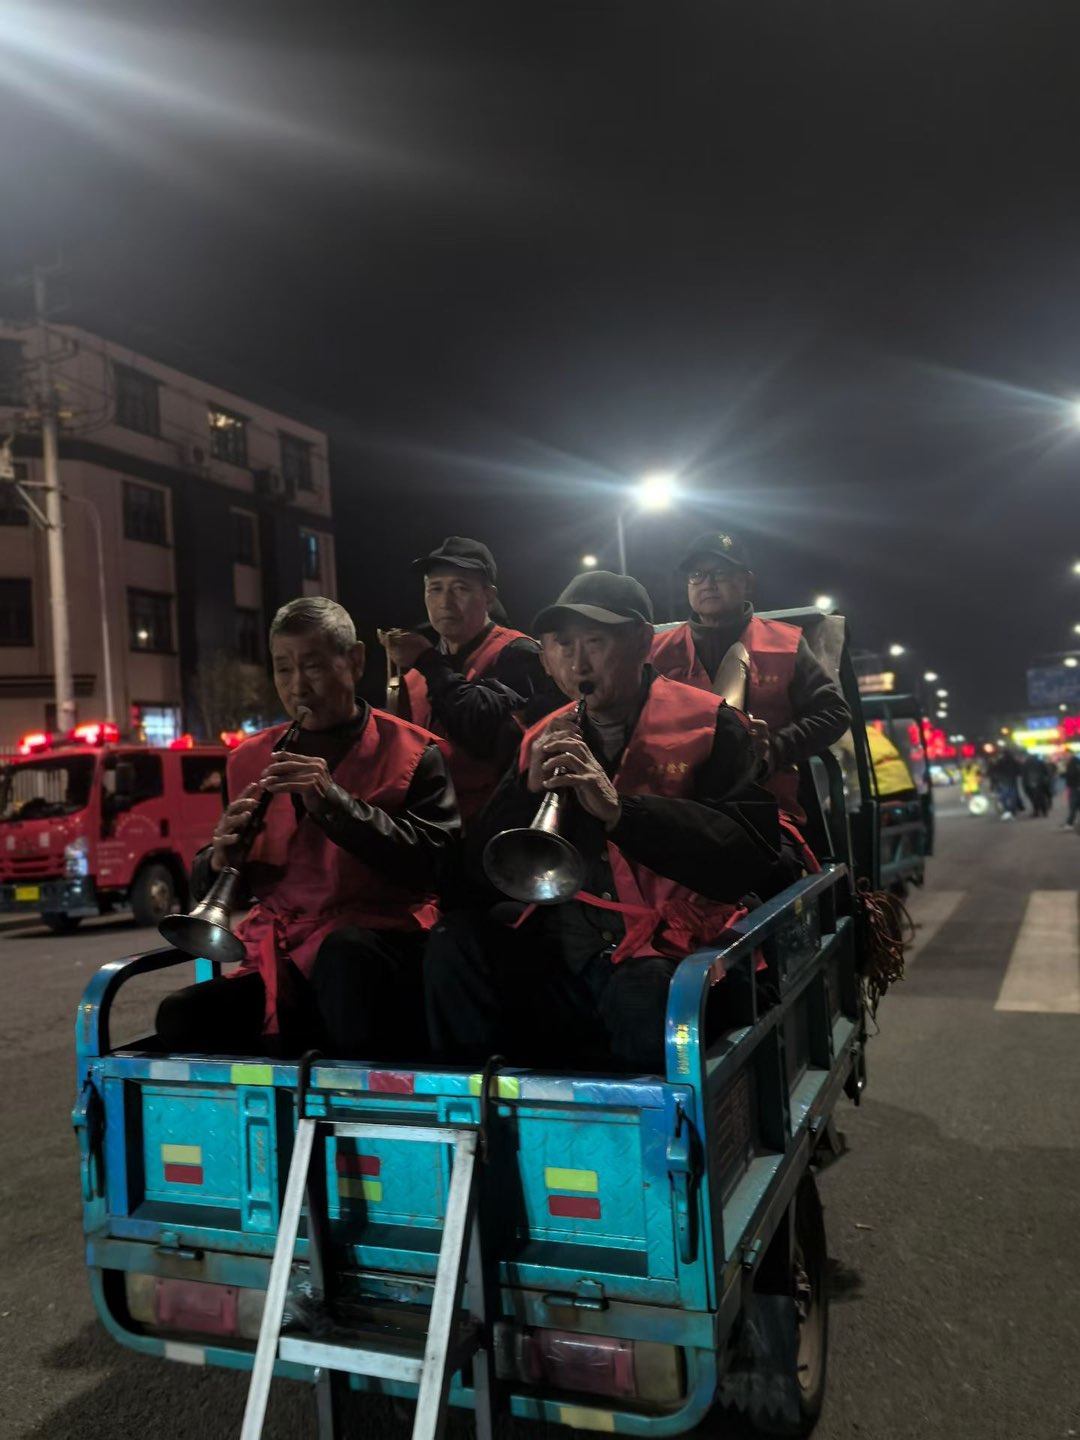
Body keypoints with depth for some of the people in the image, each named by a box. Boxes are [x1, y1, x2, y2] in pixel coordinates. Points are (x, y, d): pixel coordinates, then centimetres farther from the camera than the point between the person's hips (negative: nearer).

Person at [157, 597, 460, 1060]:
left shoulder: (413, 752, 2)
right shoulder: (250, 759, 14)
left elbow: (431, 864, -11)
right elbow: (211, 885, 16)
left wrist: (333, 800, -19)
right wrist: (221, 858, -8)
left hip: (376, 947, -3)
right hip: (278, 960, 4)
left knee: (346, 953, -37)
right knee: (181, 1018, -23)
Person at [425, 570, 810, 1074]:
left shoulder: (707, 724, 0)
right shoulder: (545, 738, 14)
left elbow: (756, 854, -14)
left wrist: (620, 808, -24)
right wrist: (527, 787, -8)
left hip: (664, 942, -4)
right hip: (562, 934, 5)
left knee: (644, 994, -37)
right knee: (454, 943, -19)